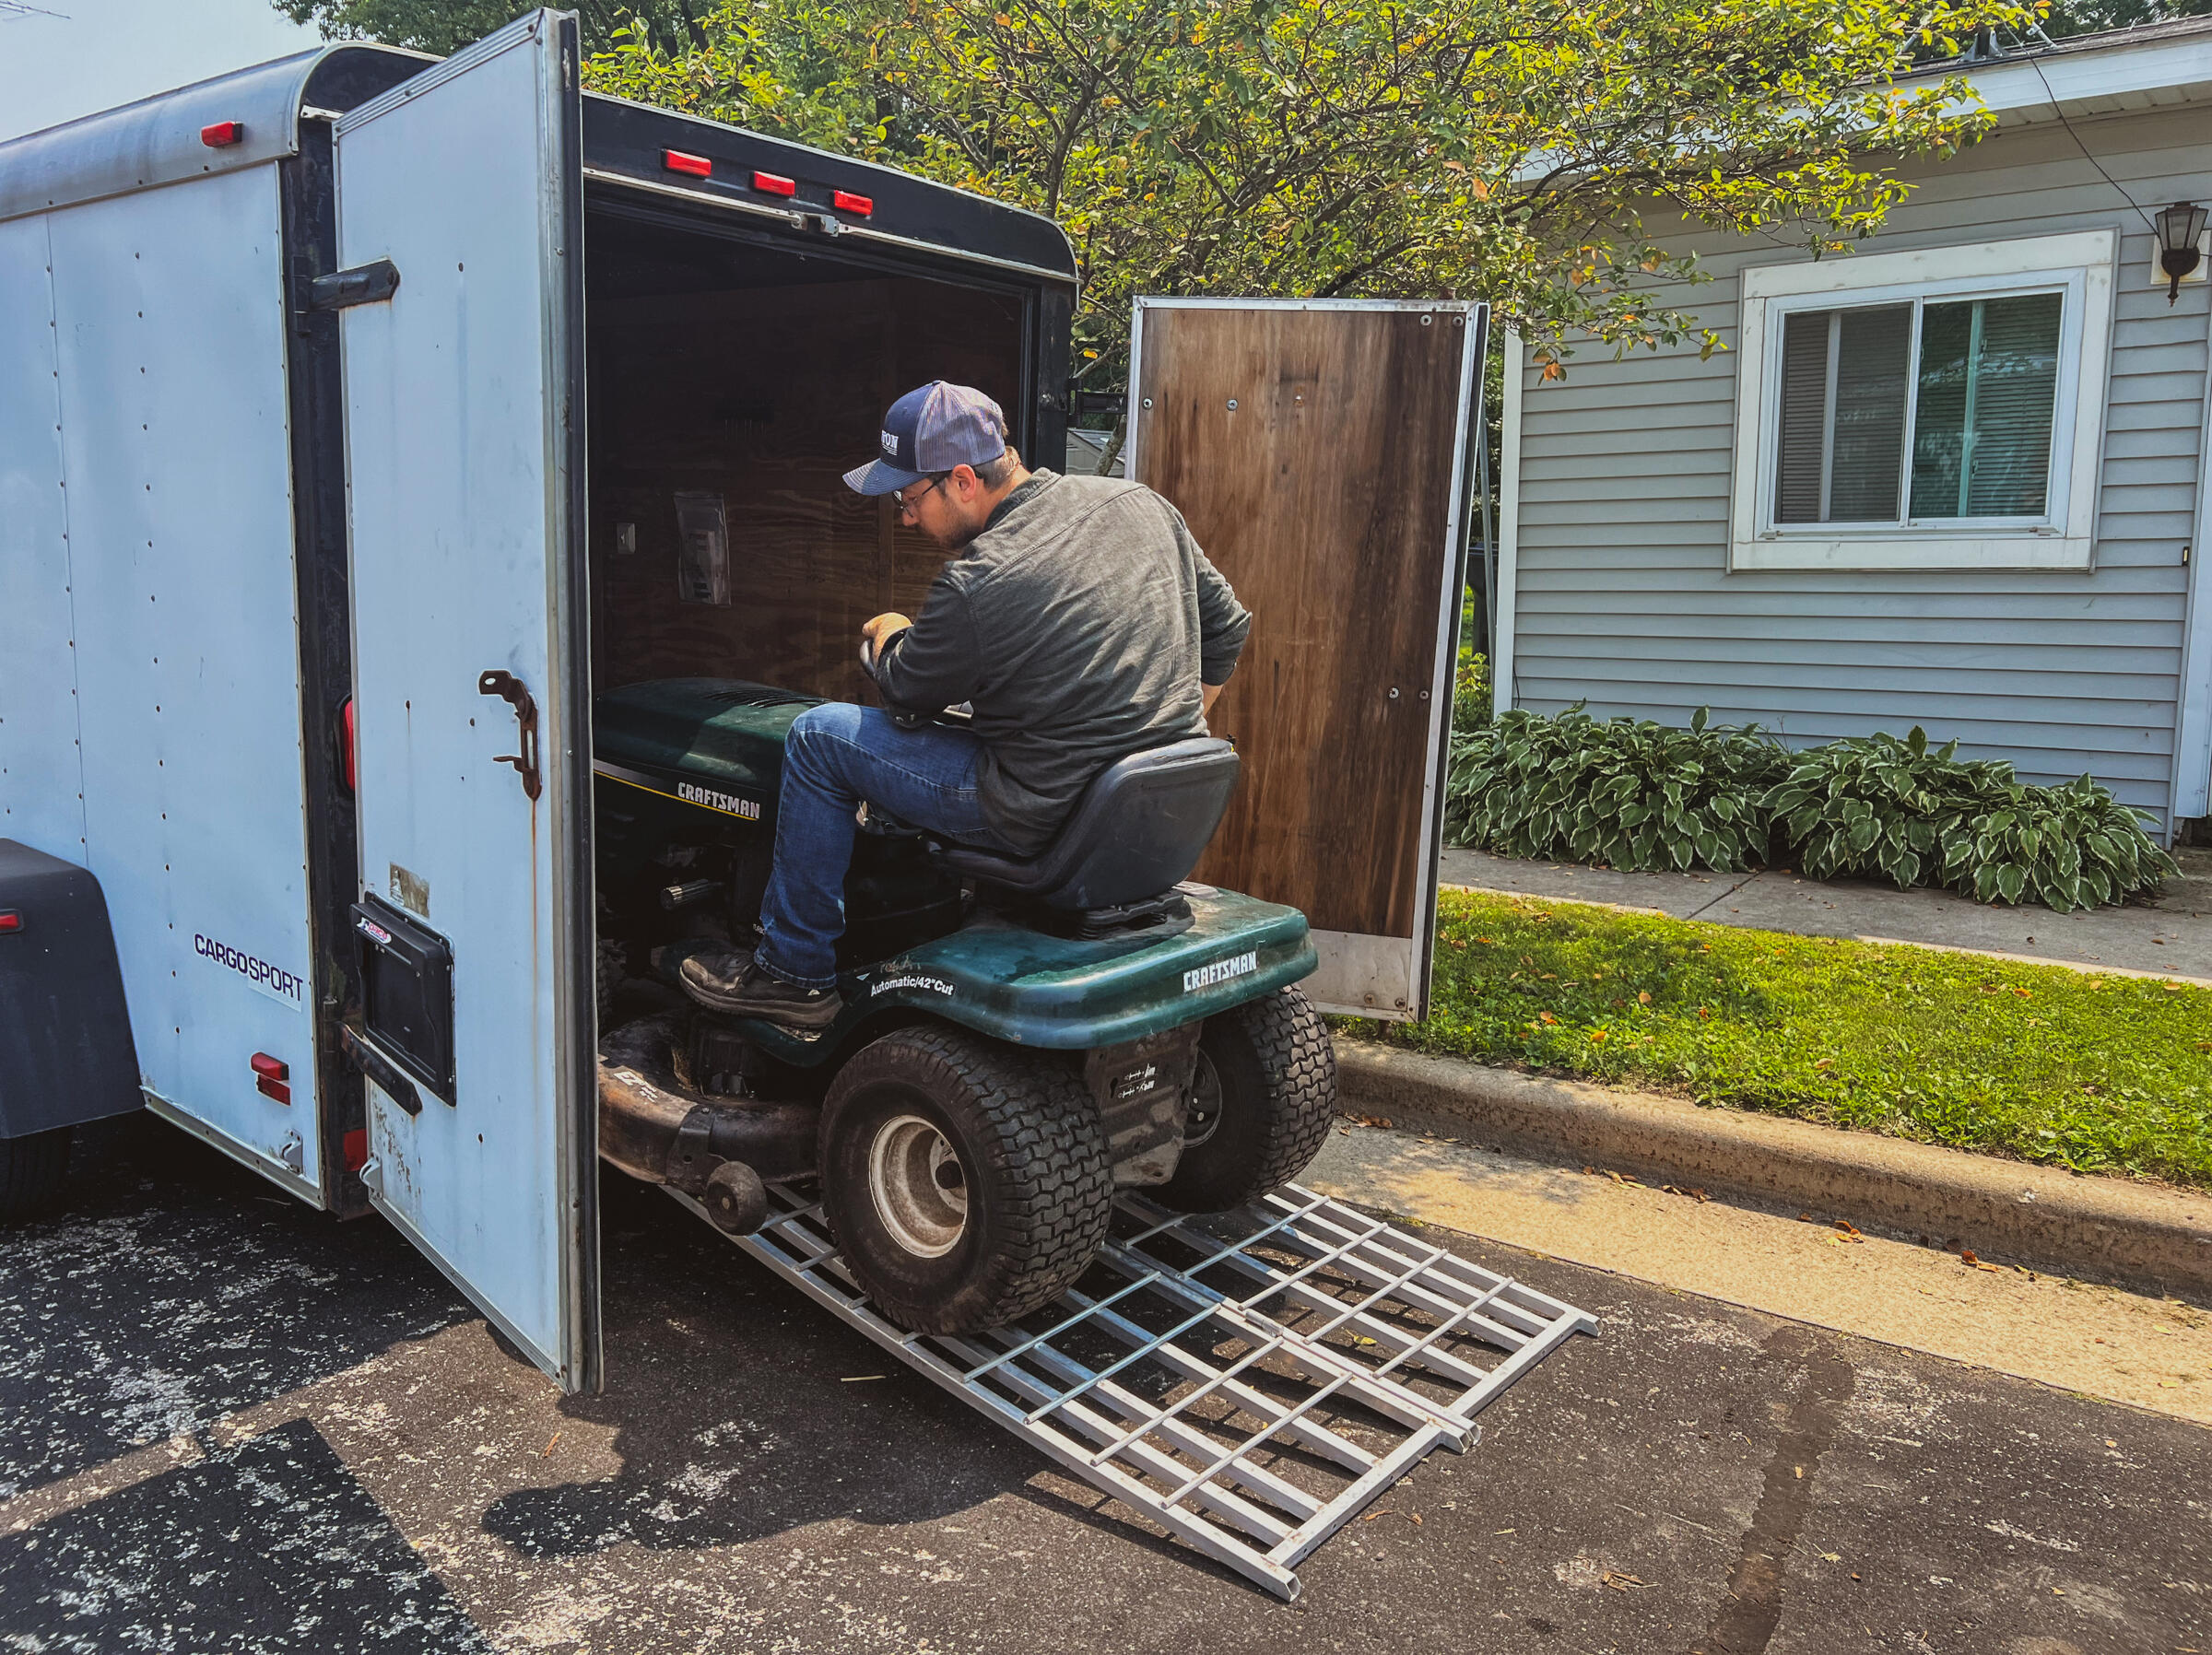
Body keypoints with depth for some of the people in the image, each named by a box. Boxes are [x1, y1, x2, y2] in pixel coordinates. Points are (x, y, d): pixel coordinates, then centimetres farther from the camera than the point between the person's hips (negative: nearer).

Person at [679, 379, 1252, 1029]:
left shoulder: (976, 586, -20)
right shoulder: (1141, 504, 2)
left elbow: (908, 690, -2)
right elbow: (1226, 628, 12)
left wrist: (887, 635, 20)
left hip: (1048, 822, -8)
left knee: (820, 735, 3)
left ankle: (794, 973, 16)